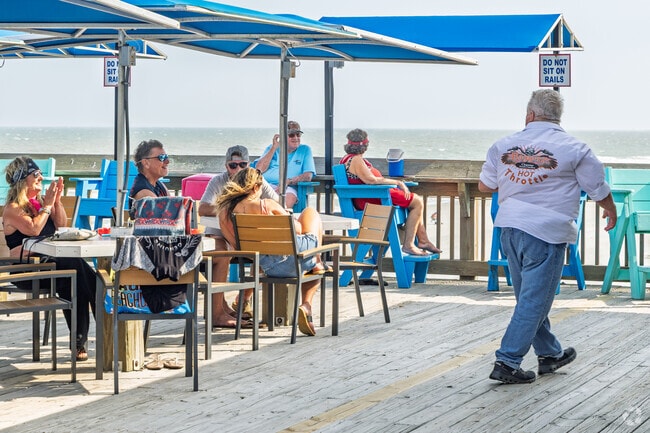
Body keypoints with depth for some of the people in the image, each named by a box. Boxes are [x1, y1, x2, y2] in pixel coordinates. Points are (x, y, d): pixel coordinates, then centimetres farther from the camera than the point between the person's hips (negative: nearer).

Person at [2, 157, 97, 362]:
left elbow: (61, 225, 17)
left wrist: (57, 201, 5)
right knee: (74, 266, -29)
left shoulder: (39, 201, 19)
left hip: (49, 261, 6)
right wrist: (47, 205, -10)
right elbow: (34, 229, -19)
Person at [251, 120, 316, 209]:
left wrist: (288, 181, -12)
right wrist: (274, 148, 7)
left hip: (287, 188, -1)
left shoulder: (305, 150, 18)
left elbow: (308, 176, 6)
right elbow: (259, 170, 8)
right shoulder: (271, 148, 24)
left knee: (289, 197, -39)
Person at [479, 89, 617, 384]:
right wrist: (611, 211, 25)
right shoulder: (574, 149, -6)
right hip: (547, 231, -5)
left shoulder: (504, 145, 5)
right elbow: (599, 190, 4)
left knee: (530, 296, 19)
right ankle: (507, 362, -6)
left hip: (510, 228, 5)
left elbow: (484, 185, 16)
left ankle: (549, 354, 32)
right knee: (534, 300, -1)